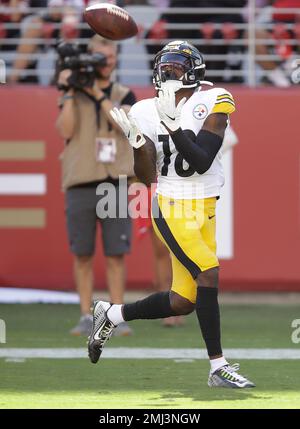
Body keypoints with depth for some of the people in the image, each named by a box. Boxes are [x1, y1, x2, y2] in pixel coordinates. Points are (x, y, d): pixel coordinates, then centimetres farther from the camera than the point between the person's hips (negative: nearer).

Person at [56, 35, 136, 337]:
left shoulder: (124, 95, 10)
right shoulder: (73, 95, 9)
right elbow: (66, 130, -6)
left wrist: (97, 93, -10)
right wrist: (69, 92, -9)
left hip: (115, 185, 0)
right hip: (80, 185, 0)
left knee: (115, 254, -2)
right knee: (82, 254, 2)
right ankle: (86, 317, 8)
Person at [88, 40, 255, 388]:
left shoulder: (212, 104, -5)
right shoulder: (146, 112, 0)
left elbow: (202, 162, -17)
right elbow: (147, 177, 0)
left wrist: (173, 126, -25)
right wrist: (138, 142, -15)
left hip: (205, 211, 3)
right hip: (172, 210, -3)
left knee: (183, 302, 5)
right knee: (209, 274, -20)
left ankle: (111, 315, 28)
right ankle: (218, 367, -13)